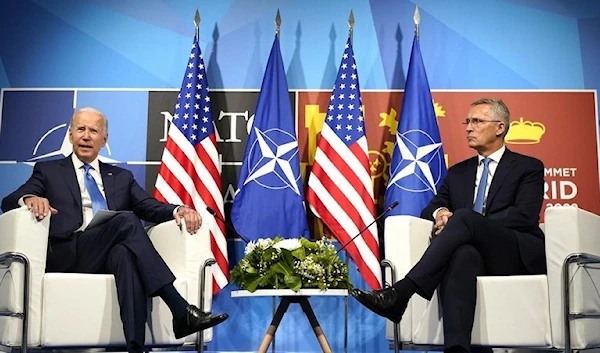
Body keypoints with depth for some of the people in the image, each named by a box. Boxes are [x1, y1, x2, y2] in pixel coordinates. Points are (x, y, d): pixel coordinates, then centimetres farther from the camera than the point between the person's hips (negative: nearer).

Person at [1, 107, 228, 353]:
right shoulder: (48, 171, 19)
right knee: (127, 221, -30)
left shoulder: (121, 177, 26)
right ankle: (181, 311, -36)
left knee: (125, 254, -36)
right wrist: (30, 198, -20)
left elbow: (149, 207, 13)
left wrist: (178, 210, -10)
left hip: (115, 253, 2)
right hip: (68, 256, -2)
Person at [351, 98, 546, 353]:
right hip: (474, 252, 3)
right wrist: (440, 213, -9)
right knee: (462, 254, -37)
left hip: (520, 255, -3)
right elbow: (429, 209, 20)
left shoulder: (529, 168, 10)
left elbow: (524, 216, -6)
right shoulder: (458, 172, 25)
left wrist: (456, 220, -15)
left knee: (465, 217, -32)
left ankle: (400, 293, -41)